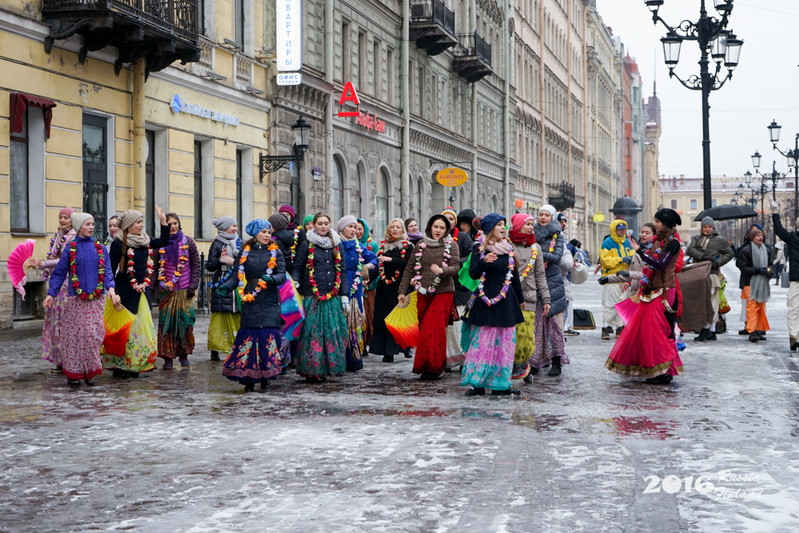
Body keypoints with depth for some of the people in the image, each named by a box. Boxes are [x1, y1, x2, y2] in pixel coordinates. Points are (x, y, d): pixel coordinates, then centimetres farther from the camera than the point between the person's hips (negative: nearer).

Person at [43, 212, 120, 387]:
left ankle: (90, 372, 8)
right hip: (76, 299, -2)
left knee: (93, 333, -1)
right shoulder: (71, 248, 3)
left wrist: (111, 288, -14)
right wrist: (51, 294, -6)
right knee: (74, 334, -1)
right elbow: (59, 273, 3)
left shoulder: (100, 248, 8)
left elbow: (107, 271, 4)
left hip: (96, 299, 2)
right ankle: (74, 373, 7)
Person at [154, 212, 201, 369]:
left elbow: (196, 265, 5)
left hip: (185, 290, 0)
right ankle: (168, 357, 0)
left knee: (185, 320, -1)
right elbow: (156, 267, 8)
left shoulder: (188, 242, 4)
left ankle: (184, 354, 12)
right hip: (167, 290, 0)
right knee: (166, 322, -5)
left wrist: (193, 285, -3)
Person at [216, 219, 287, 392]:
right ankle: (248, 378, -1)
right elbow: (237, 275, 4)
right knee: (249, 335, -5)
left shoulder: (275, 252, 7)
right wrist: (226, 287, -13)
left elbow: (282, 275, -1)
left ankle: (265, 377, 5)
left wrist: (272, 279, -23)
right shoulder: (245, 252, 8)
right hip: (250, 300, 0)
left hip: (270, 301, 0)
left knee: (269, 335, -6)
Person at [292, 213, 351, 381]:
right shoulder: (307, 245, 4)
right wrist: (295, 282, -15)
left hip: (333, 298, 3)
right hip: (313, 297, -3)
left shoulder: (336, 245, 14)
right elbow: (297, 267, 5)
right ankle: (311, 370, -2)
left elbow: (342, 271, 14)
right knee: (313, 332, -7)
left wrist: (344, 295, 8)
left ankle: (330, 367, 8)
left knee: (333, 332, 0)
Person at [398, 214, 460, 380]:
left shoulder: (451, 246, 3)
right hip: (423, 293, 3)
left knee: (436, 329, -10)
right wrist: (402, 291, 5)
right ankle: (425, 366, 12)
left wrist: (442, 270, -28)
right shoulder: (420, 245, 9)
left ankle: (436, 367, -2)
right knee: (424, 329, 3)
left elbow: (456, 267, -8)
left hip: (443, 293, -3)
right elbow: (409, 269, 10)